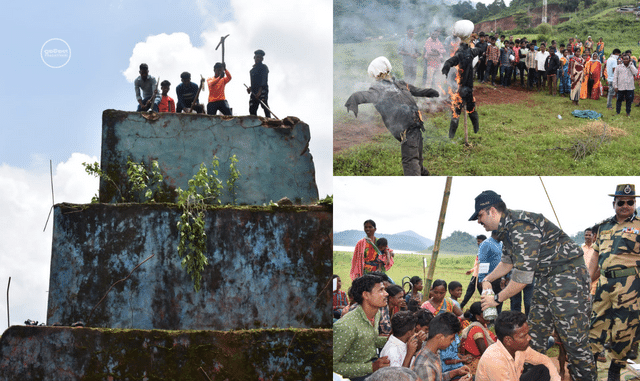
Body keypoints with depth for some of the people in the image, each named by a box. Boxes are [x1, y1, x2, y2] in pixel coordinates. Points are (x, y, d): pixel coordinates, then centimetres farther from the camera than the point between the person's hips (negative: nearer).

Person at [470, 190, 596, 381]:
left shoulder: (521, 228, -24)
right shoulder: (506, 227, 8)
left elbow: (523, 277, -24)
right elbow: (508, 262, 26)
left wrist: (497, 299, -13)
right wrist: (488, 279, 11)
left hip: (568, 274, -11)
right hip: (546, 279, 11)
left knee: (574, 341, -13)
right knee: (534, 338, 11)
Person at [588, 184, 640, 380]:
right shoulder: (604, 227, 17)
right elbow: (596, 256, 22)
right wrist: (587, 280, 16)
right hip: (605, 282, 5)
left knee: (623, 327, 0)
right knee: (597, 322, 6)